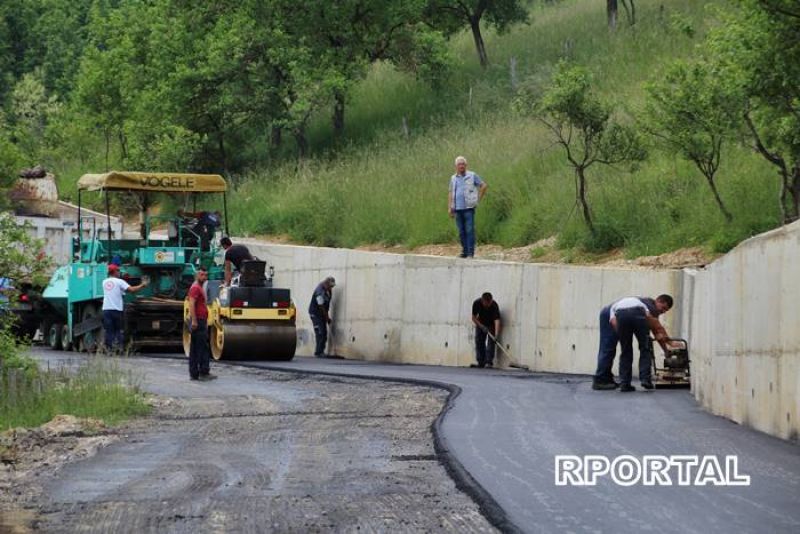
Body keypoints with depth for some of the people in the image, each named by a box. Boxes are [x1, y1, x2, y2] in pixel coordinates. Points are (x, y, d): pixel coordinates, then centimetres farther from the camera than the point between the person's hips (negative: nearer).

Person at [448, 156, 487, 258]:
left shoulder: (472, 176, 1)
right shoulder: (453, 178, 13)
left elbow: (484, 186, 6)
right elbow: (450, 193, 17)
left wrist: (478, 199, 1)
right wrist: (449, 208, 11)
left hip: (469, 208, -4)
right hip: (458, 208, 4)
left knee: (470, 230, -9)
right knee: (461, 231, 5)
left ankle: (471, 252, -8)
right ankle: (464, 251, 12)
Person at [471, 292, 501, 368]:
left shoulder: (494, 306, -34)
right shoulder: (476, 303, -26)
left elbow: (497, 320, -41)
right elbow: (474, 317, -13)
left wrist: (496, 335, -53)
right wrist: (482, 326, -25)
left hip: (491, 324, -3)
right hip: (480, 324, 3)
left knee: (491, 341, -17)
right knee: (479, 342, -3)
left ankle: (489, 362, -18)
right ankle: (481, 362, 2)